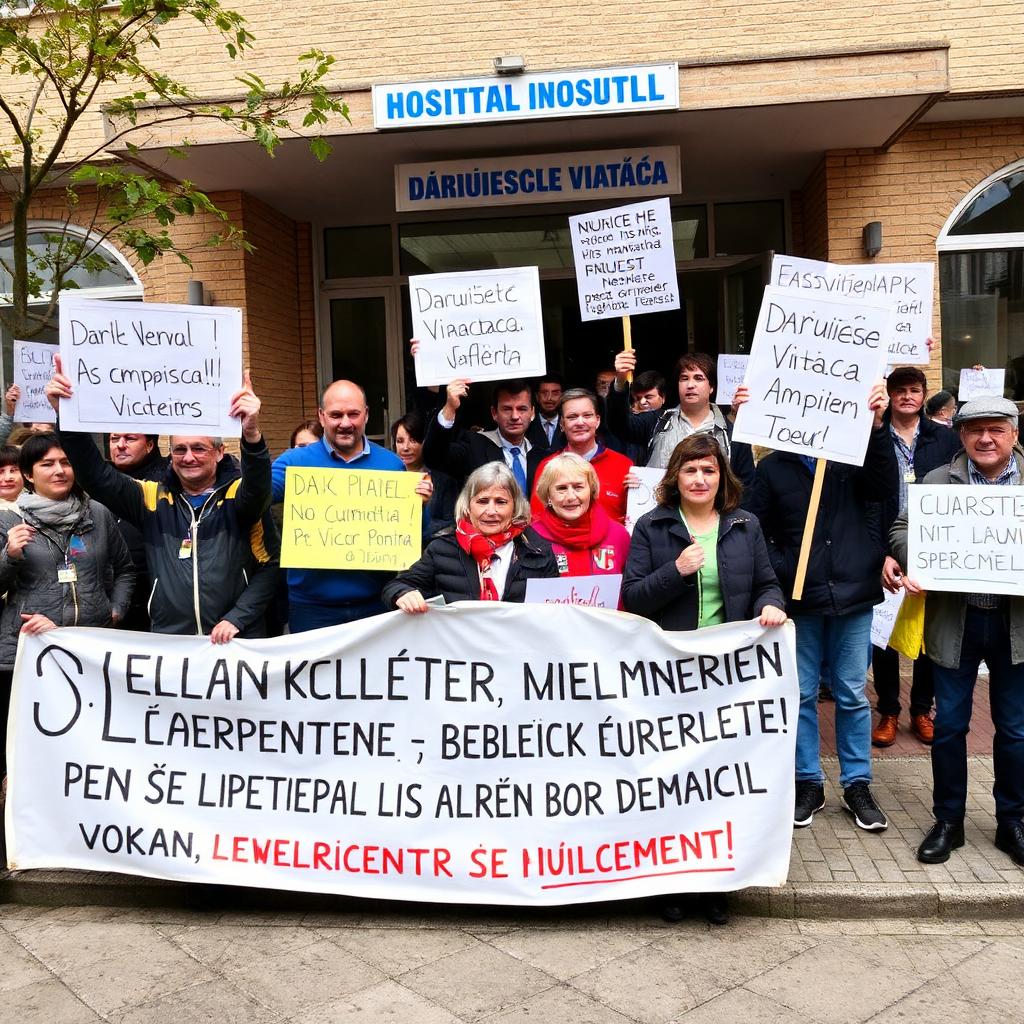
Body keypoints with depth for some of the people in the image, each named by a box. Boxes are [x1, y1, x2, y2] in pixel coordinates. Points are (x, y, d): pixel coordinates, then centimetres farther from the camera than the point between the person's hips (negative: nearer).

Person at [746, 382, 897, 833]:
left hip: (852, 594, 0)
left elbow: (884, 488, -16)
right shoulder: (773, 467, 0)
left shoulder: (852, 460, 1)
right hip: (799, 599, 0)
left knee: (853, 695, 11)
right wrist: (780, 570, -12)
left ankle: (857, 784, 25)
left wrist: (877, 426, -24)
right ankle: (808, 783, 23)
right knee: (801, 695, 9)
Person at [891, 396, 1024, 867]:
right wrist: (912, 563, -23)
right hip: (955, 620, 0)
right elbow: (903, 528, -2)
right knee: (949, 724, 9)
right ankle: (948, 821, 24)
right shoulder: (938, 481, 1)